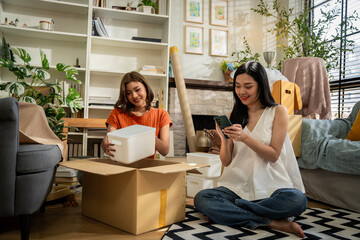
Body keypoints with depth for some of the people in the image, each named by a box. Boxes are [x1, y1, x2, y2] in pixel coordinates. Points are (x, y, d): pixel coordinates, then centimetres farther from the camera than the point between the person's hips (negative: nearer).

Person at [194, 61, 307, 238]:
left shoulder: (278, 112, 4)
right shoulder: (233, 116, 11)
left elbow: (274, 155, -3)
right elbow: (226, 162, 6)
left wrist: (245, 138, -17)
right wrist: (224, 139, -14)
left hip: (270, 185, -1)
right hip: (237, 185, 2)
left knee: (297, 200, -33)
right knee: (201, 199, -26)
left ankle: (229, 211, -16)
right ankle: (271, 222, -20)